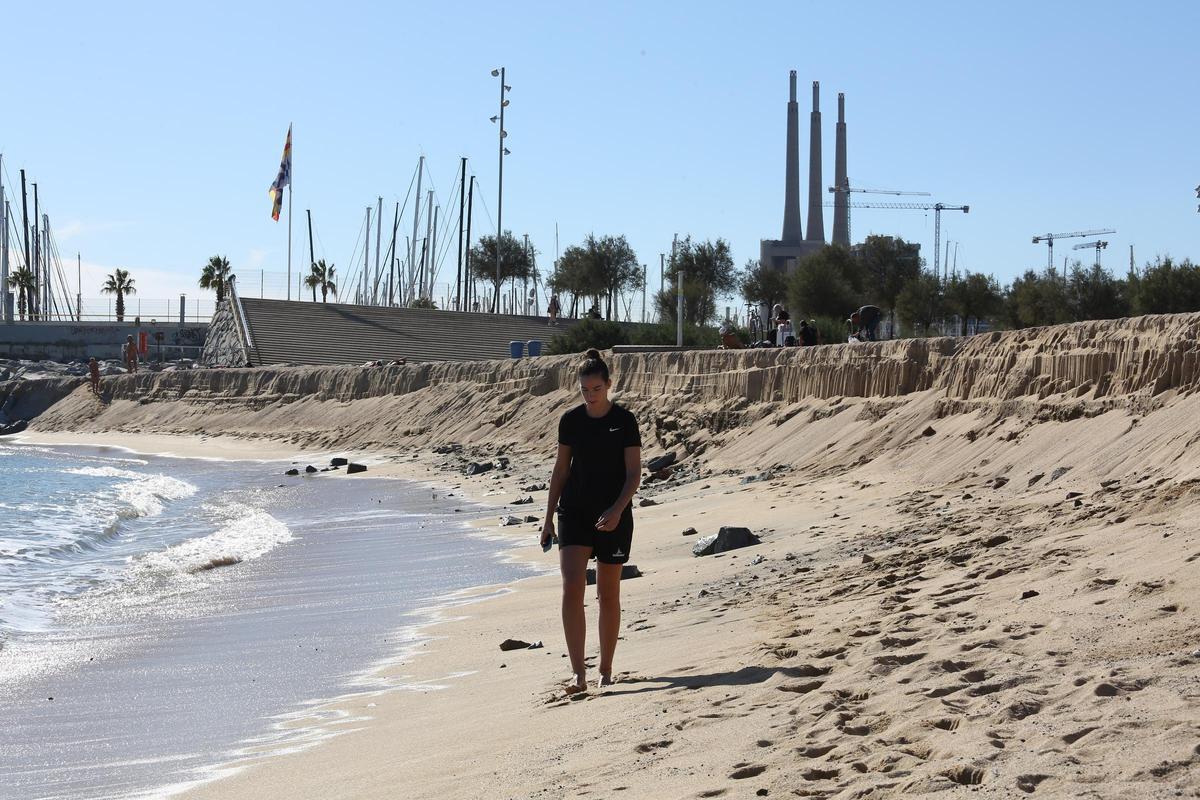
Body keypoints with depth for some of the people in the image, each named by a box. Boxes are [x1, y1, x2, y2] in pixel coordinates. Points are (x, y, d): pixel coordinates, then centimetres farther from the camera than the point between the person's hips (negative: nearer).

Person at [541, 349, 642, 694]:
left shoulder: (624, 421, -6)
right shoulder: (571, 420, 3)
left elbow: (634, 473, -7)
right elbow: (561, 470, 10)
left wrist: (617, 509, -22)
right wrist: (549, 519, 9)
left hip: (613, 516, -2)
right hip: (574, 513, 2)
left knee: (608, 594, 7)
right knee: (572, 589, -13)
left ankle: (605, 671, 20)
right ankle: (578, 673, -16)